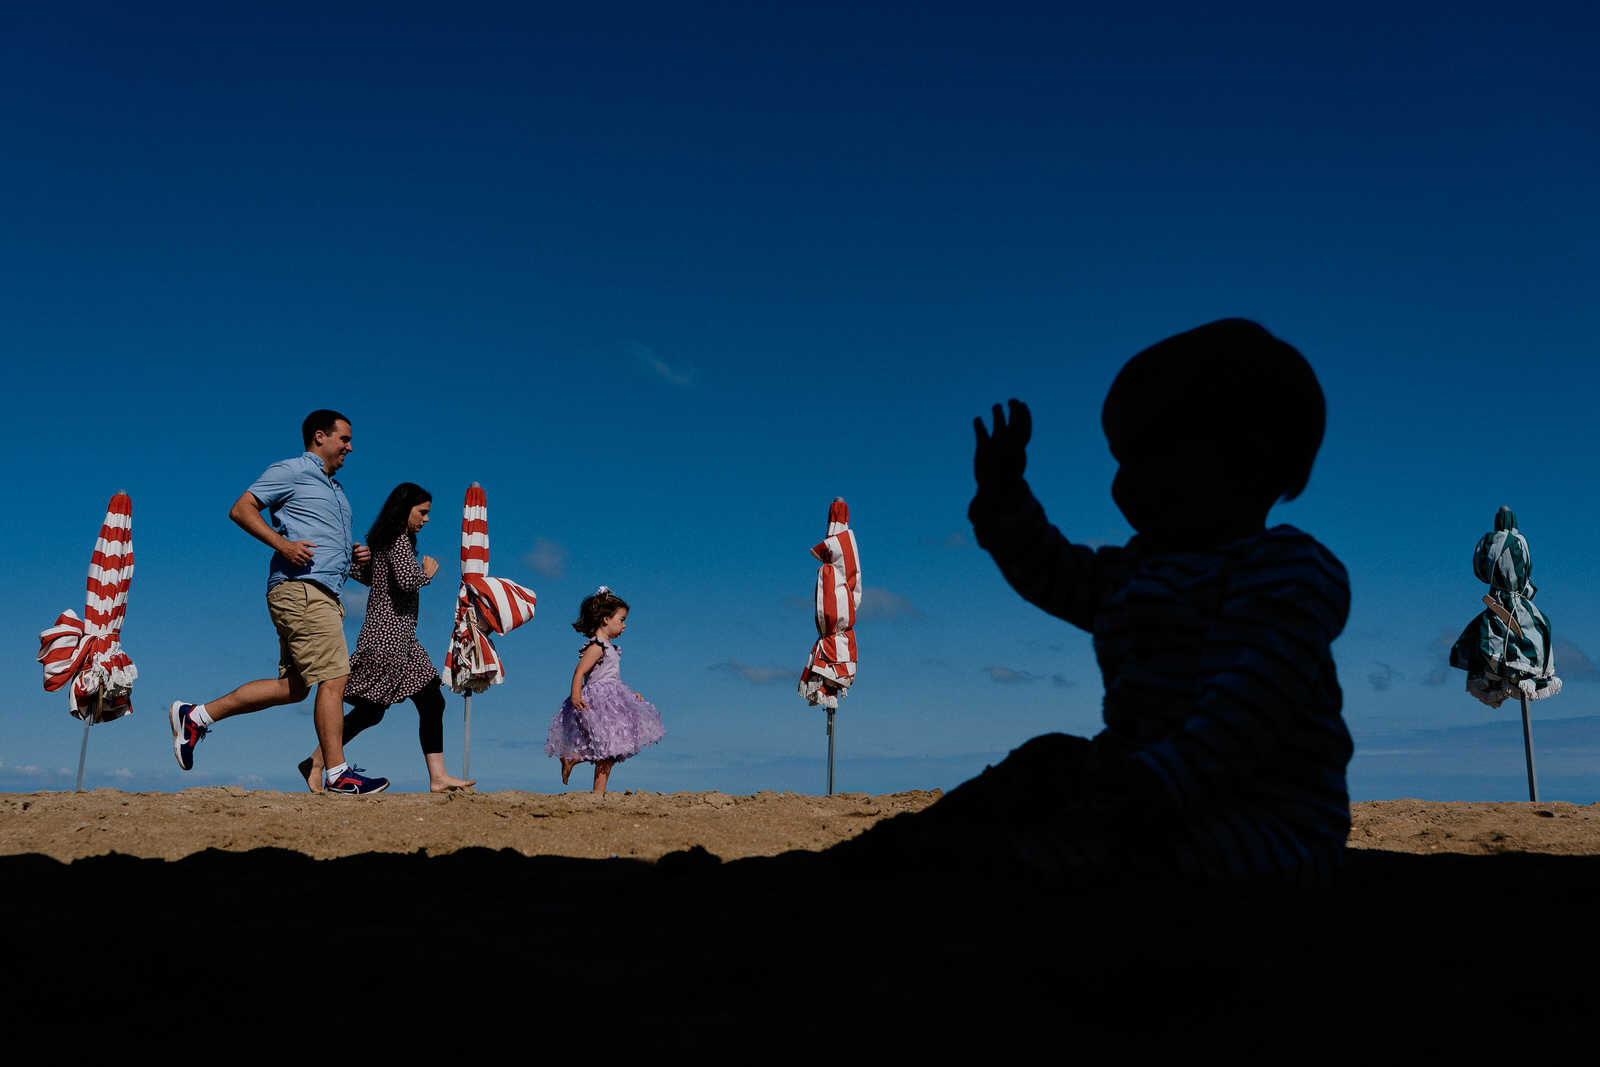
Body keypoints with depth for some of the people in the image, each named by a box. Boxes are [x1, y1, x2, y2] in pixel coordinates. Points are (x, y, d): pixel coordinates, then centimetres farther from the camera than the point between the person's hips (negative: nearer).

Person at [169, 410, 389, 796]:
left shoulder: (334, 488, 28)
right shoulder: (292, 471, 1)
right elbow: (241, 509, -6)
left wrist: (353, 554, 16)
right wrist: (283, 545, -19)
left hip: (324, 595, 10)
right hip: (300, 589, -10)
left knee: (293, 685, 9)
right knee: (333, 678, -12)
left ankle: (195, 716, 17)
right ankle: (337, 774, -8)